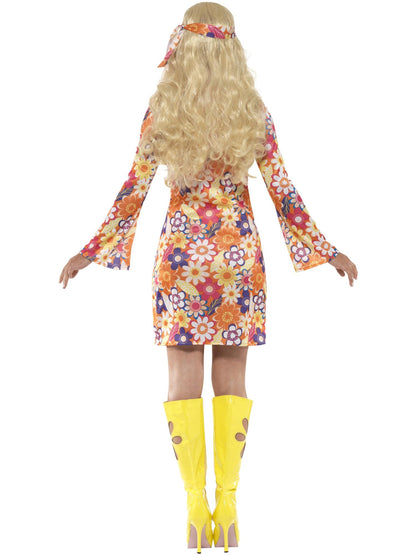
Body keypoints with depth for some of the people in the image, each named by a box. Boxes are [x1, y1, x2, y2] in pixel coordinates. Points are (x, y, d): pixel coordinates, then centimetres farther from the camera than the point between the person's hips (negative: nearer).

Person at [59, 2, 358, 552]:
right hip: (238, 253, 1)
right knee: (232, 379, 7)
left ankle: (197, 506, 3)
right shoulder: (253, 112, -3)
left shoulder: (159, 113, -5)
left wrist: (93, 250, 8)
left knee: (184, 380, 5)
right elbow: (282, 192, -1)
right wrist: (325, 251, 7)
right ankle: (227, 506, 5)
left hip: (180, 255, -1)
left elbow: (134, 191, -2)